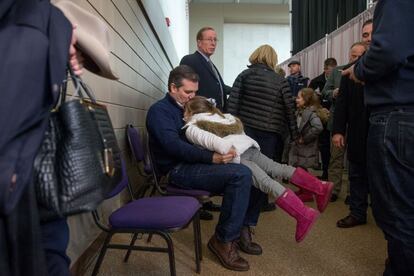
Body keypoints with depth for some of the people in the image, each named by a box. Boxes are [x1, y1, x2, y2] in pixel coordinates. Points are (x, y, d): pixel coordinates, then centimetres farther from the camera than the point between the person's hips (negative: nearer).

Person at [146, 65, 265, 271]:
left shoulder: (189, 108, 23)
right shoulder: (159, 111, -5)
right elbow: (174, 145, -21)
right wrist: (212, 157, -32)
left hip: (197, 163, 9)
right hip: (179, 170, -8)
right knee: (241, 174, -28)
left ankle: (243, 228, 5)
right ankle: (223, 239, -15)